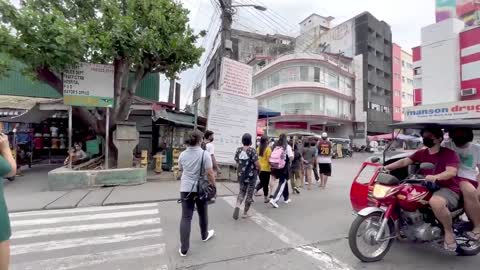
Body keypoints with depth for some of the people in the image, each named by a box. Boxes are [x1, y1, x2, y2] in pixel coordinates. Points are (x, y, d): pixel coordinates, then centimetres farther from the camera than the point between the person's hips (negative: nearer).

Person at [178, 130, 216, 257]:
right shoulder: (205, 154, -14)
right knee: (203, 214, 19)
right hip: (201, 189, -2)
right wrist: (213, 186, -4)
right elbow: (209, 173, -16)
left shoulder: (182, 154, 0)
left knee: (186, 217, 5)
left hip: (185, 189, 3)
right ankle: (205, 235, 42)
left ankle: (184, 249, 8)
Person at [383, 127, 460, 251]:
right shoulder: (421, 153, 10)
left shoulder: (449, 154, -7)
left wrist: (435, 177, -42)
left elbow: (452, 172, -22)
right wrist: (387, 167, -15)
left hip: (448, 189, -7)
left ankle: (449, 231, -11)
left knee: (435, 202, -40)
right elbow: (404, 161, 0)